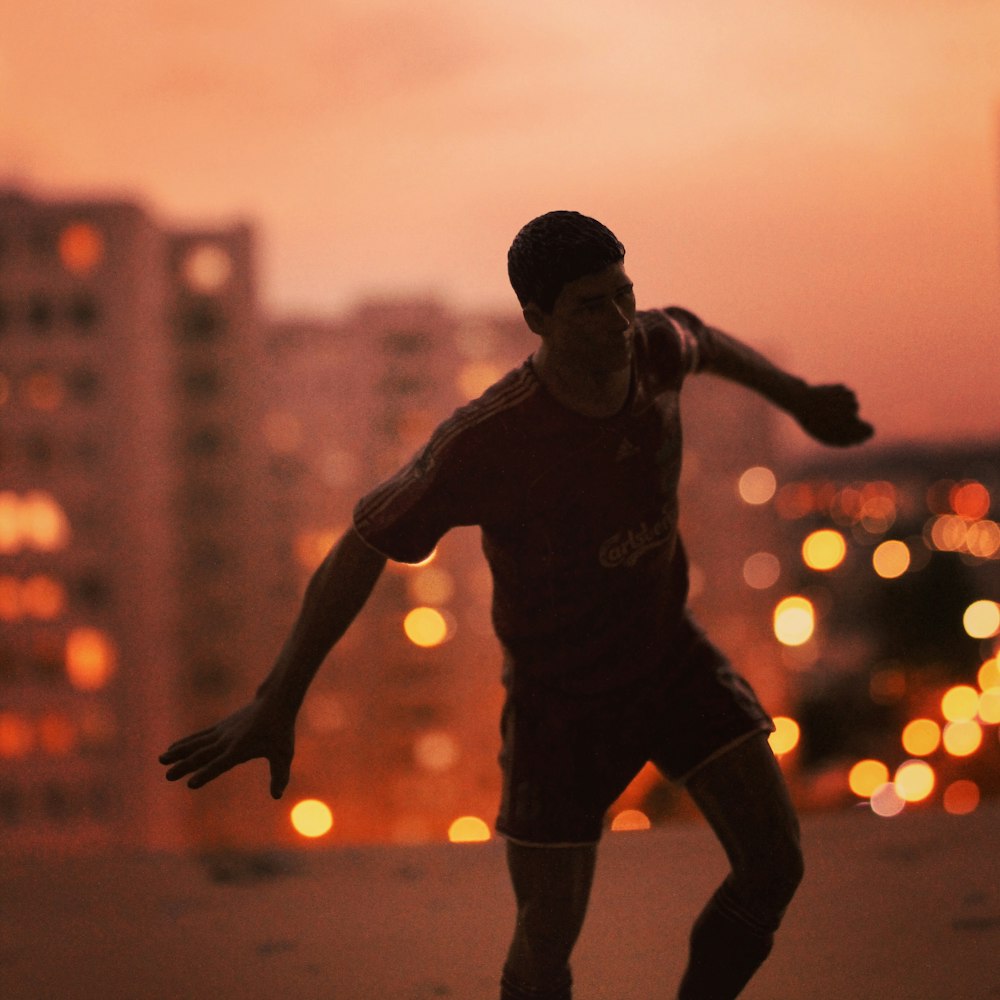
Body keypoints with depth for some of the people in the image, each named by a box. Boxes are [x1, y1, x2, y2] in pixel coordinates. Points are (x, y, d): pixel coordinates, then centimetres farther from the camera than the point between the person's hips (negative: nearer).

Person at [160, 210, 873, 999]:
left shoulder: (650, 347, -18)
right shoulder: (486, 440, -34)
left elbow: (699, 338, 9)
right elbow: (362, 547, -24)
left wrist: (801, 400, 18)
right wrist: (276, 704, -22)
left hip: (668, 651, 5)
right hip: (560, 697, -4)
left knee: (775, 862, -6)